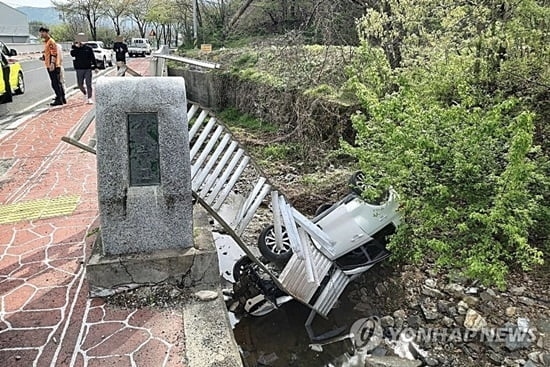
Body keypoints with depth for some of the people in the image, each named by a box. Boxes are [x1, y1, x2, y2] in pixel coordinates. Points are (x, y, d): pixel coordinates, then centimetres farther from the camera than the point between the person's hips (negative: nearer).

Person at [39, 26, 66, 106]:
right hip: (50, 66, 10)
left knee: (56, 83, -9)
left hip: (53, 66, -10)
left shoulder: (51, 41, -11)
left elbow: (54, 53, -20)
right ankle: (62, 99, 19)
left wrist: (52, 63, -26)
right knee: (58, 83, 13)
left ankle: (59, 100, -6)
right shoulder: (46, 42, 20)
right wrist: (44, 58, 20)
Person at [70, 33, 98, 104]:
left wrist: (95, 67, 2)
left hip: (88, 69, -2)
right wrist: (76, 47, -19)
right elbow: (72, 54, -14)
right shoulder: (75, 48, 5)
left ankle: (89, 98, 3)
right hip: (79, 69, 2)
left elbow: (93, 58, 5)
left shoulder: (88, 48, 2)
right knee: (80, 85, 5)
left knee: (88, 84, -3)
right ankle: (85, 93, 32)